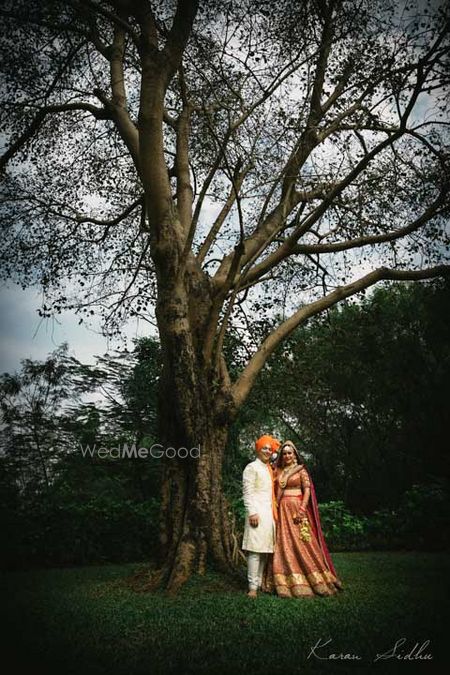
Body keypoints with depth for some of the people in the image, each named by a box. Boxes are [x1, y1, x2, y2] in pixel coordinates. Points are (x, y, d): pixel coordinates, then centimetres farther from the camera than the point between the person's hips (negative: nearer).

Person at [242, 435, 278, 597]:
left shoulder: (269, 469, 20)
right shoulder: (252, 467, -3)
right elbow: (247, 492, -11)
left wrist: (274, 511, 16)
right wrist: (252, 512, -18)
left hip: (269, 513, 8)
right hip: (257, 512, -8)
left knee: (265, 549, 8)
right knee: (255, 549, -9)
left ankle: (260, 583, 15)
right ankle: (252, 586, -6)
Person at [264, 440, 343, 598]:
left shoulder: (301, 470, 2)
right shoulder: (278, 472, 13)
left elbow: (307, 490, -5)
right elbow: (275, 493, 12)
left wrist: (301, 509, -16)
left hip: (297, 509, -4)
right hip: (282, 510, 4)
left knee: (301, 543, -6)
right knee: (284, 544, 2)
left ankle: (314, 579, 2)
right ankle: (285, 582, 7)